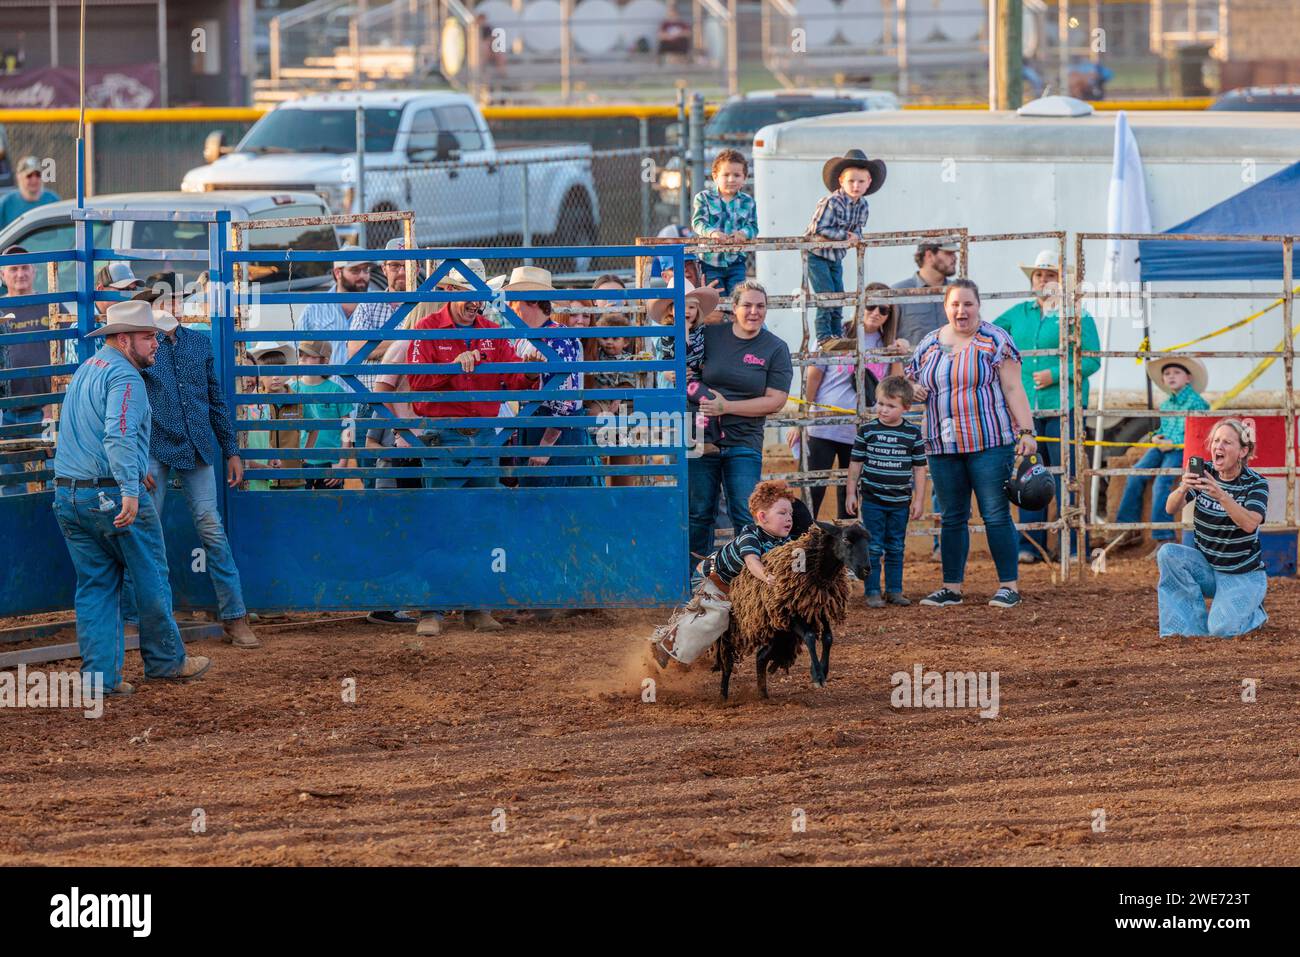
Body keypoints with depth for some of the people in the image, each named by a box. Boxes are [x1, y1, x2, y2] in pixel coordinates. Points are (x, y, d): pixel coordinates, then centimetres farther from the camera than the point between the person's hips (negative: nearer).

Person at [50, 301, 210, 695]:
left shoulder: (84, 371, 17)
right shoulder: (125, 377, -13)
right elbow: (119, 436, -27)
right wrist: (129, 490, -33)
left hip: (68, 495, 8)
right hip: (113, 495, -8)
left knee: (95, 584, 9)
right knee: (151, 578, 8)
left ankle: (99, 674, 3)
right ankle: (165, 660, 19)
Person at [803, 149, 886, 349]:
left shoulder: (862, 205, -2)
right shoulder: (831, 202, -25)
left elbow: (857, 229, 6)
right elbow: (819, 229, -27)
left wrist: (855, 237, -19)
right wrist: (844, 235, -26)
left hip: (836, 256, 7)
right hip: (816, 255, -7)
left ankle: (837, 335, 17)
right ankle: (824, 338, -11)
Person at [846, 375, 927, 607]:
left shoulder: (913, 434, 0)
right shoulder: (867, 431, -2)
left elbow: (919, 468, 5)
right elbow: (856, 464, 5)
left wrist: (919, 500, 3)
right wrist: (851, 493, 5)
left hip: (900, 502, 1)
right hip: (872, 501, -1)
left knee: (896, 549, 10)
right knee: (873, 548, -1)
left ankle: (894, 590, 18)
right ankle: (872, 592, 3)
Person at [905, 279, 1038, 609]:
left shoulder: (995, 341, -2)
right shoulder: (928, 345, 12)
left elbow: (1013, 389, -4)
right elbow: (910, 382, 22)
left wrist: (1027, 431, -11)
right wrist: (914, 390, -2)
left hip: (990, 443, -5)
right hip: (943, 446, 5)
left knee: (996, 516, -6)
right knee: (952, 518, 8)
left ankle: (1009, 585, -1)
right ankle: (951, 587, 14)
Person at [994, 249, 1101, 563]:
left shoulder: (1076, 314, -2)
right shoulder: (1019, 313, 13)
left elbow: (1092, 360, -7)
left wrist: (1054, 374, -16)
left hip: (1063, 406, -5)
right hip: (1026, 406, 5)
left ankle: (1074, 546, -1)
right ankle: (1029, 545, 11)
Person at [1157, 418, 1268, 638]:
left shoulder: (1256, 483, -12)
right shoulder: (1203, 473, -3)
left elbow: (1250, 524, -30)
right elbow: (1171, 509, -14)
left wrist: (1221, 496, -45)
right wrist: (1182, 490, -37)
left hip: (1242, 576, -3)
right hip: (1205, 566, 3)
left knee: (1222, 628, -26)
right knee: (1168, 554, -26)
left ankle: (1254, 612, 11)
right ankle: (1191, 626, -13)